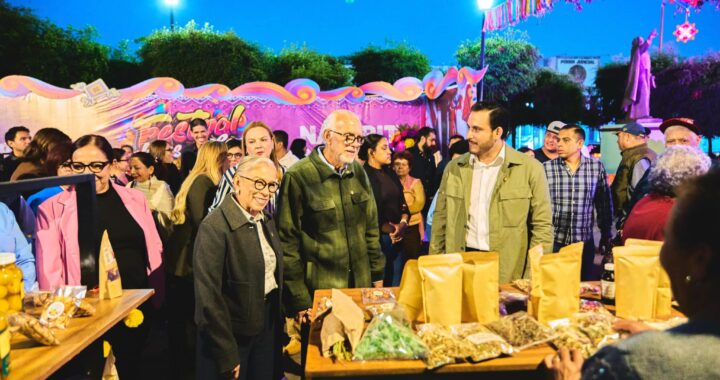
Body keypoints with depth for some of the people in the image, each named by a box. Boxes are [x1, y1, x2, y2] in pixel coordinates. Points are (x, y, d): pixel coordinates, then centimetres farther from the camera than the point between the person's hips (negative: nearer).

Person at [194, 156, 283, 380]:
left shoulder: (267, 220, 5)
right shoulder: (215, 227, -20)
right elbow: (209, 297, -22)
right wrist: (227, 356, -20)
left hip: (268, 326, 7)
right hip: (232, 333, -7)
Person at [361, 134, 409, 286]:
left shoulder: (390, 173, 14)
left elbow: (403, 204, 14)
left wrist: (403, 223, -5)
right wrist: (391, 229, -6)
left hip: (397, 239, 7)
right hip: (377, 238, -7)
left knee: (396, 286, 11)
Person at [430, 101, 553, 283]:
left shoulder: (530, 169, -5)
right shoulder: (454, 168, 5)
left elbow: (542, 227, -4)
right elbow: (441, 220, 9)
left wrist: (532, 281, -9)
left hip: (508, 274, -2)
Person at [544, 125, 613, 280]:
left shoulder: (597, 167, 1)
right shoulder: (546, 168, -4)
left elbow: (605, 205, 8)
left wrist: (606, 236, 10)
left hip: (585, 242, 1)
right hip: (553, 242, -1)